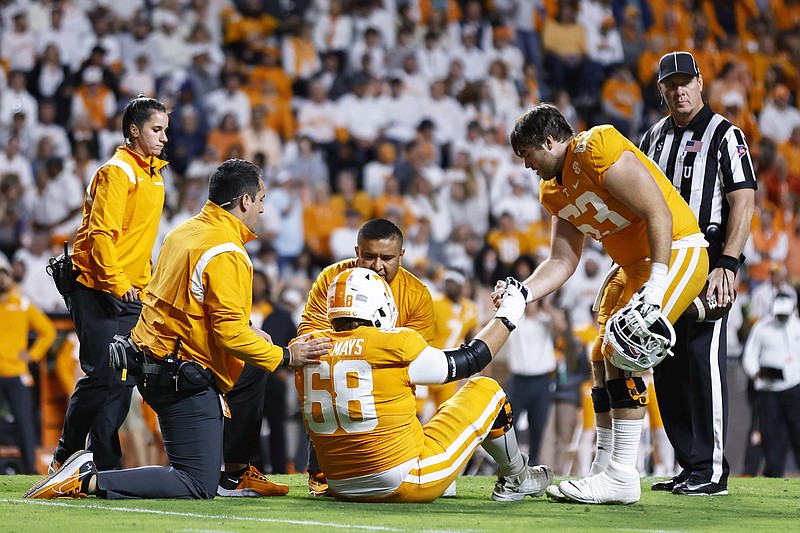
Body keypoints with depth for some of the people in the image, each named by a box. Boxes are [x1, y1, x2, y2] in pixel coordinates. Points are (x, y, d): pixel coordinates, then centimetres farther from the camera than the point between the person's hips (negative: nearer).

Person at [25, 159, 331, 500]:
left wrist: (249, 332, 20)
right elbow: (231, 334, -21)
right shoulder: (226, 255, -18)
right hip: (184, 379, -10)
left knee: (253, 375, 31)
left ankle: (239, 472, 32)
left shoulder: (185, 232, 10)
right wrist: (285, 356, -10)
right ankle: (90, 480, -17)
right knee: (199, 487, -8)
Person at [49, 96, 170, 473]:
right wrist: (117, 284, -21)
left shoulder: (153, 175, 17)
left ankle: (104, 468, 5)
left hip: (130, 293, 9)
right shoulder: (117, 172, -12)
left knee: (121, 380, 4)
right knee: (103, 377, -11)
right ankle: (65, 459, 3)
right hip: (98, 291, -9)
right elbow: (101, 233, -19)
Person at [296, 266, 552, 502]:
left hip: (343, 489, 6)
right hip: (408, 485, -6)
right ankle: (516, 481, 33)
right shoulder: (394, 344, -14)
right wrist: (507, 317, 14)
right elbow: (470, 360, 0)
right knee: (486, 390, 14)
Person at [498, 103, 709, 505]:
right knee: (602, 358, 10)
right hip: (633, 264, 10)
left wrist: (655, 288, -28)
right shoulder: (554, 191, 9)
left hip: (675, 251, -10)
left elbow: (658, 214, -23)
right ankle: (604, 468, 18)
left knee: (623, 354, -19)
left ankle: (621, 477, -17)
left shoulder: (598, 150, -21)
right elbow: (563, 263, 10)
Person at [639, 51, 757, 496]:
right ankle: (689, 466, 13)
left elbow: (743, 204, -11)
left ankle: (713, 471, -11)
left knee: (704, 359, -13)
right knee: (667, 365, 6)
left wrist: (726, 264, -20)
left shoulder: (725, 135, -3)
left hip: (709, 257, -7)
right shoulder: (655, 137, 16)